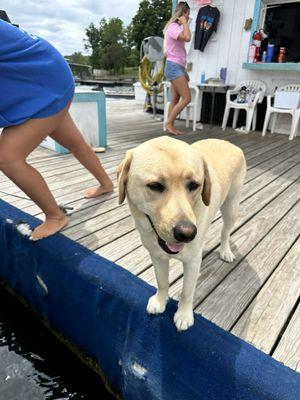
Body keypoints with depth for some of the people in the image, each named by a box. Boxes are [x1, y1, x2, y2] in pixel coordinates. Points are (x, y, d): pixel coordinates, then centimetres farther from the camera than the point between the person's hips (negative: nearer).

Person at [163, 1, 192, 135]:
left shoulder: (176, 27, 22)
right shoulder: (173, 27, -9)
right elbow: (187, 37, -29)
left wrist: (184, 72, 19)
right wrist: (184, 22, -12)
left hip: (177, 67, 10)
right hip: (174, 67, -10)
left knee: (175, 100, 6)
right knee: (186, 98, -13)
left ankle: (169, 125, 6)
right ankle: (168, 123, -9)